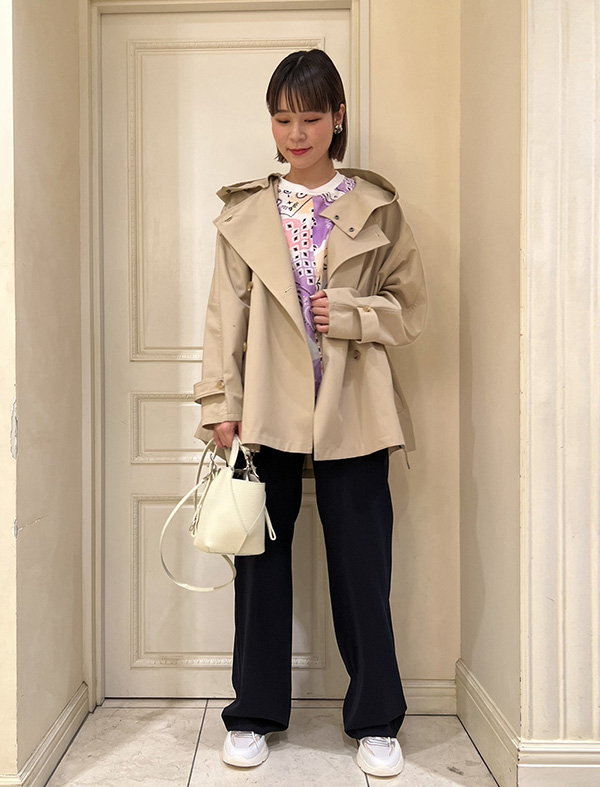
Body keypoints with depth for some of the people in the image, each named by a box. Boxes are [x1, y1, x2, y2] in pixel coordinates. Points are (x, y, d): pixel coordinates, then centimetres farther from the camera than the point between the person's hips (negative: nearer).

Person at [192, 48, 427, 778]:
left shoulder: (377, 207, 5)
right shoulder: (245, 211, 7)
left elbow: (410, 305, 5)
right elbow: (225, 313, 3)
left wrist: (348, 313, -12)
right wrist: (220, 403, -5)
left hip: (352, 414, -1)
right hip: (267, 412, 1)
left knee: (362, 567, 6)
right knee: (260, 561, 10)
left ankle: (375, 720, 25)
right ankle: (255, 714, 28)